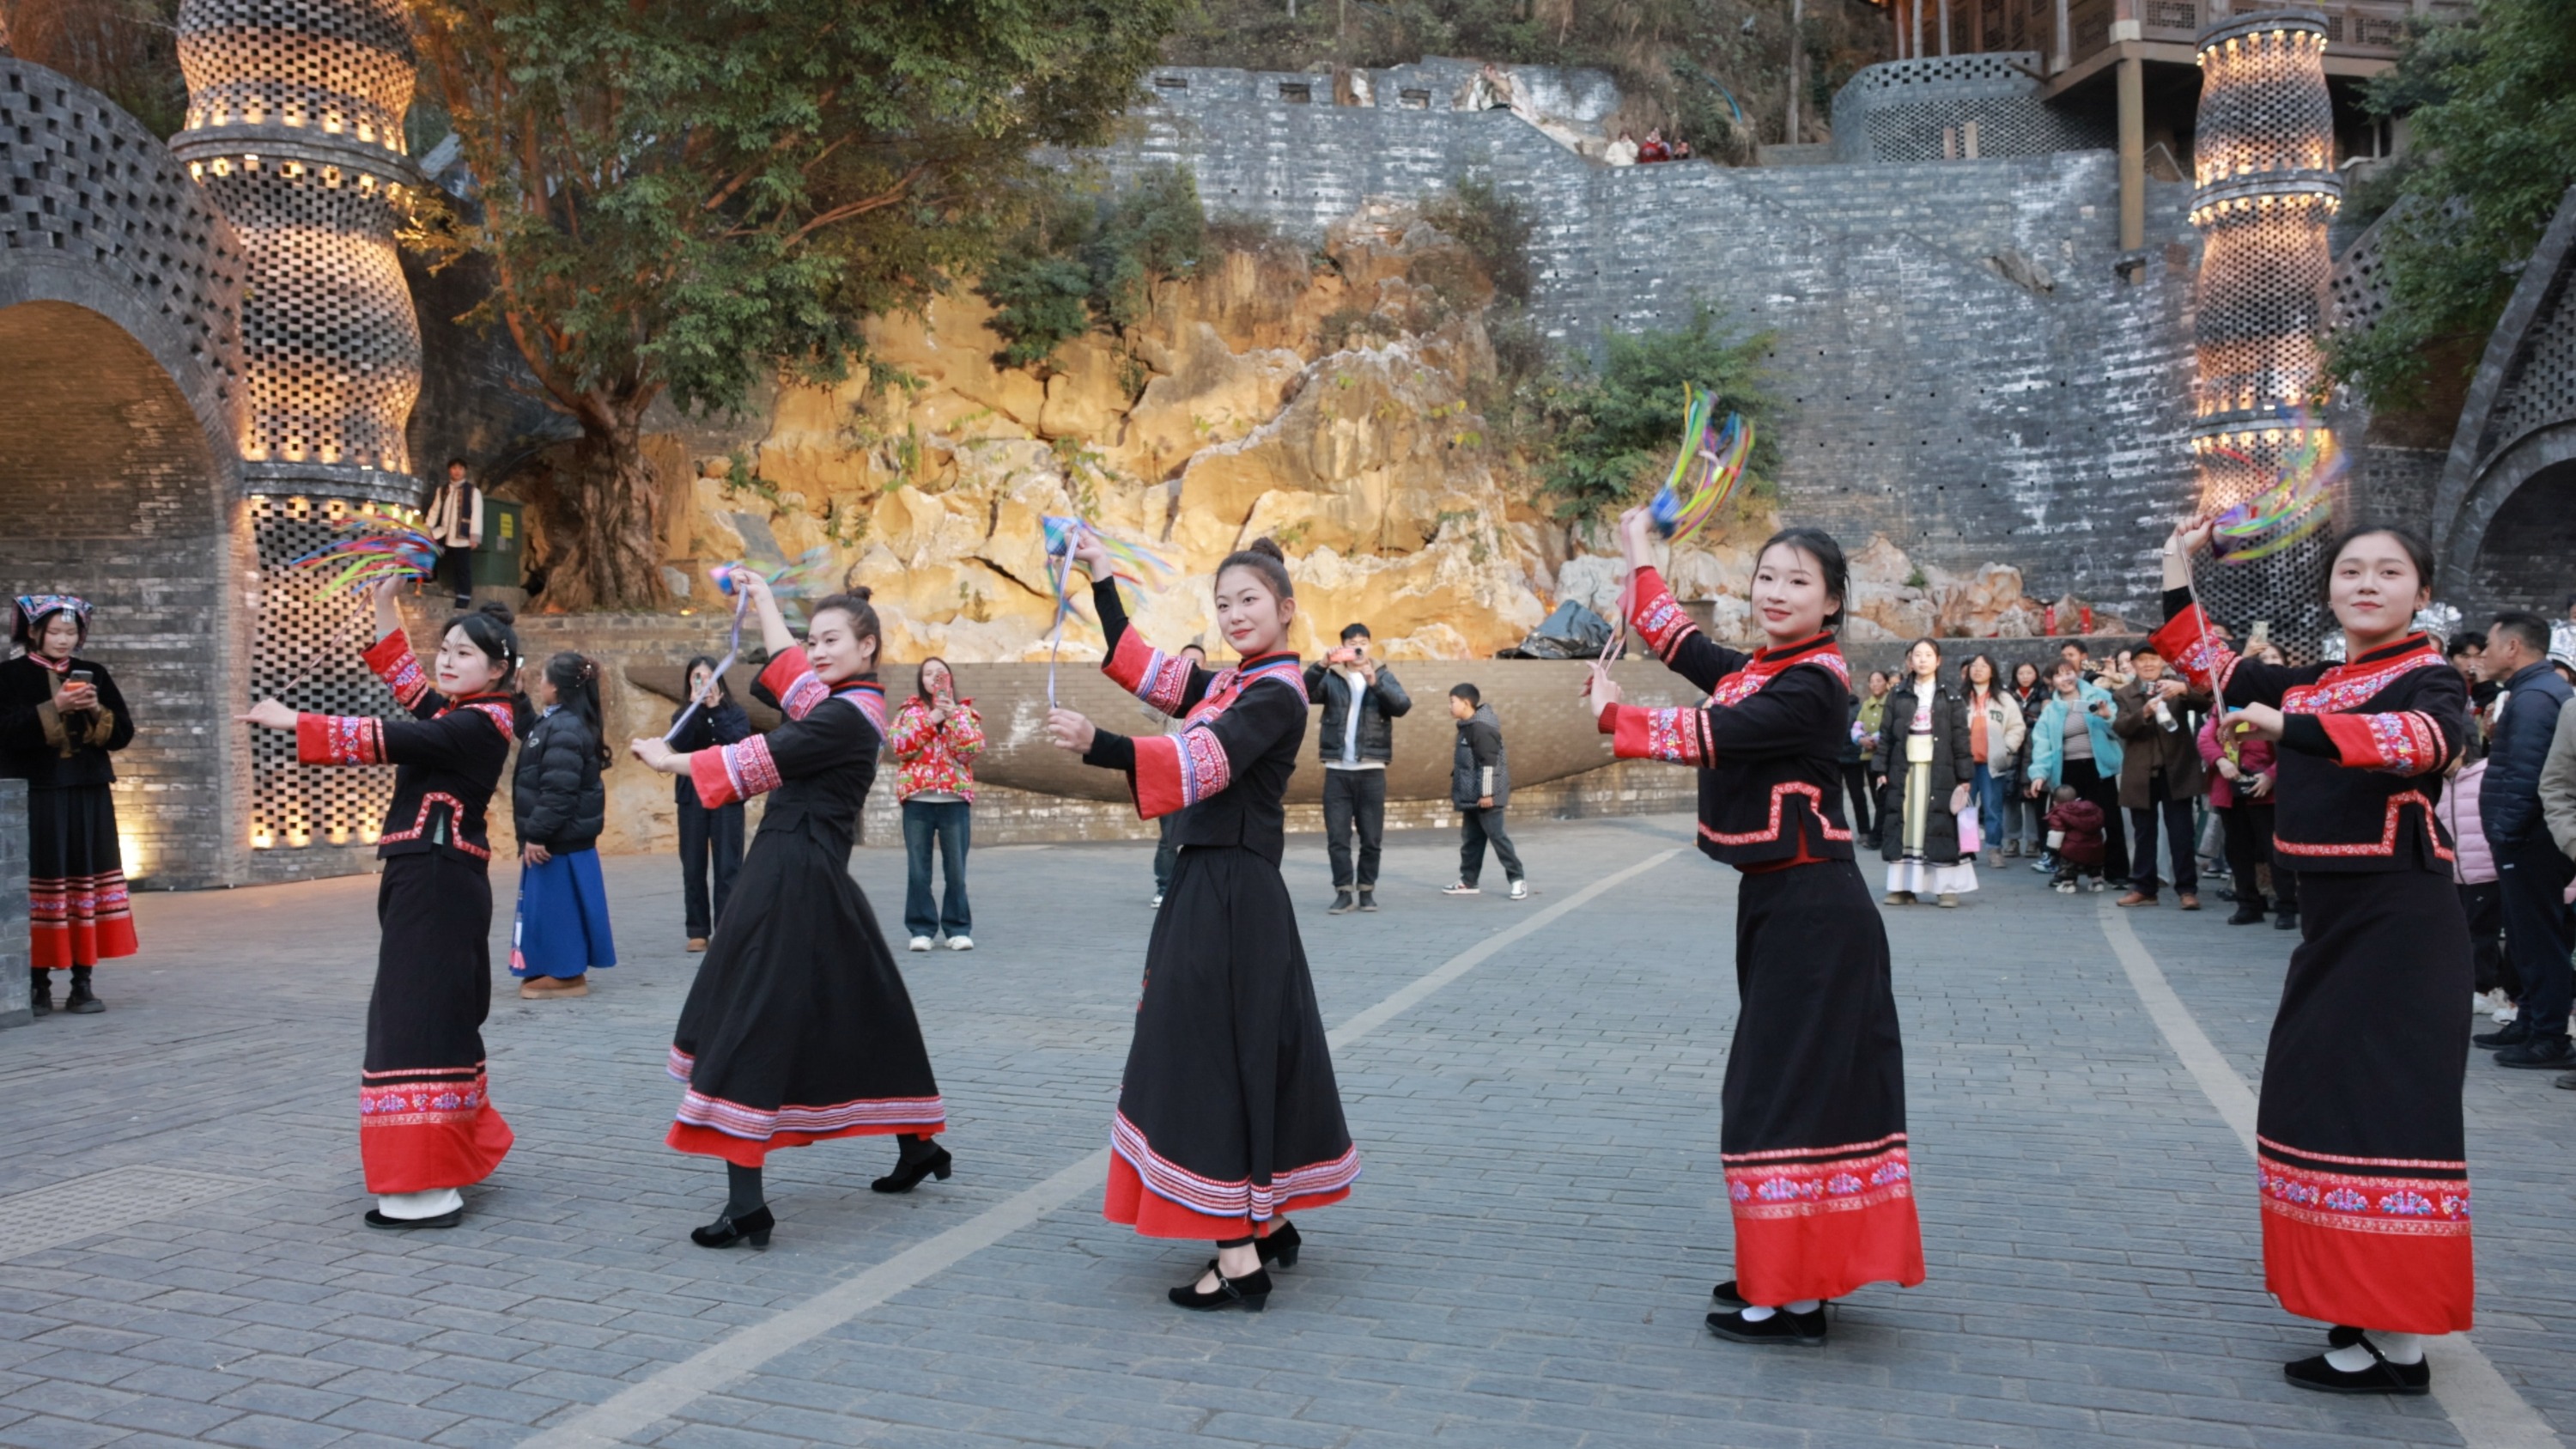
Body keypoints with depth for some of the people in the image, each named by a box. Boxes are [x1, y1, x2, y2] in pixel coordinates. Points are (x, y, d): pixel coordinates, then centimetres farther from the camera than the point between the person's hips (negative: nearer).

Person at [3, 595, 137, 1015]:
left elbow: (123, 732, 7)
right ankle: (38, 985, 4)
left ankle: (83, 984, 6)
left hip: (89, 796, 3)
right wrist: (54, 708, -20)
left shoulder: (95, 674, 11)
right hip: (36, 797, -3)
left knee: (88, 882, 1)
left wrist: (97, 712, -11)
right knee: (41, 883, -4)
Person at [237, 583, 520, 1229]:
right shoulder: (456, 714, 15)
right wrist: (385, 607, 30)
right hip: (424, 878, 10)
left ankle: (428, 1190, -12)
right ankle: (455, 1147, 31)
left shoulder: (481, 722, -12)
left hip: (439, 881, -10)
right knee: (439, 1015, 17)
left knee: (419, 1018, -12)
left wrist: (293, 722, -17)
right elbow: (407, 682, 33)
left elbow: (390, 739, -21)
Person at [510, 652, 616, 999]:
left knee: (555, 903, -4)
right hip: (563, 835, 11)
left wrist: (537, 833, -24)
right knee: (557, 905, 15)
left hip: (558, 838, -11)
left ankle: (565, 975, 3)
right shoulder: (556, 723, 13)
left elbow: (558, 790, -26)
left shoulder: (564, 730, -21)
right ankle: (566, 971, 23)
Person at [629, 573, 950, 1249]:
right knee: (858, 1016, 19)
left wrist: (670, 761, -5)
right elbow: (785, 667, 28)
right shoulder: (844, 700, 13)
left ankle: (746, 1204, -13)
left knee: (753, 1028, -11)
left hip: (795, 880, -10)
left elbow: (758, 761, -15)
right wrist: (762, 596, 34)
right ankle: (917, 1147, 32)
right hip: (816, 878, 10)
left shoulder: (846, 717, -15)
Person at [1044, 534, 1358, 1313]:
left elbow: (1200, 764, -30)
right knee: (1250, 1050, 16)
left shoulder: (1276, 694, -14)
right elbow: (1142, 669, 22)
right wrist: (1103, 583, 20)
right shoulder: (1230, 684, 13)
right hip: (1212, 885, 10)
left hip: (1231, 894, -10)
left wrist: (1097, 744, -42)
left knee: (1216, 1056, -9)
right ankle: (1268, 1224, 28)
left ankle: (1239, 1261, -6)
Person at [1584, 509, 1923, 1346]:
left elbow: (1710, 736, -22)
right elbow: (1678, 642, 24)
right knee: (1783, 1081, 15)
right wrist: (1640, 558, 29)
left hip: (1813, 906, -9)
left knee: (1795, 1085, -4)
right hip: (1775, 897, 9)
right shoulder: (1755, 673, 10)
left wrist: (1612, 717, -9)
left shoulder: (1814, 682, -15)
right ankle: (1781, 1272, 27)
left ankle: (1794, 1303, 4)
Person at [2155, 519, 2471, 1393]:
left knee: (2385, 1106, -8)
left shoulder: (2428, 678, -10)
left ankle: (2397, 1346, -2)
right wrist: (2179, 565, 11)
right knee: (2324, 1098, 13)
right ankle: (2363, 1309, 26)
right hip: (2331, 917, 8)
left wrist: (2288, 727, -44)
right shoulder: (2313, 686, 12)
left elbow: (2426, 738, -32)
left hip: (2399, 922, -8)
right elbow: (2210, 667, 19)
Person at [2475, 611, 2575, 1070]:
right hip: (2532, 840, 11)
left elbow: (2525, 776, -23)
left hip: (2529, 842, -11)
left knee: (2538, 940, -5)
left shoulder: (2532, 697, -17)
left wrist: (2504, 832, -20)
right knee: (2528, 936, 17)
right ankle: (2531, 1023, 26)